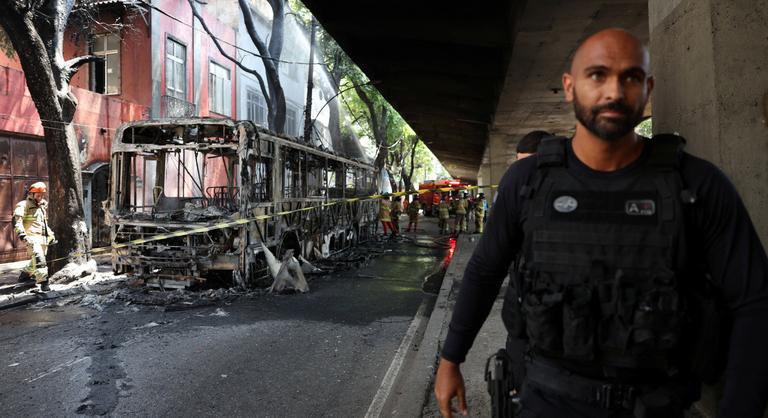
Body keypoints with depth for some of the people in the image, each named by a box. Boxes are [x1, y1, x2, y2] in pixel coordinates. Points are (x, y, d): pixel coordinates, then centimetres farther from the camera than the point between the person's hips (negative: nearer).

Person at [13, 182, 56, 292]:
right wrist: (21, 233, -25)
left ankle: (25, 274, 36)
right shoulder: (24, 205, -2)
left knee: (36, 260, 15)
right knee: (38, 258, -20)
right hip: (32, 237, -8)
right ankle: (43, 281, -22)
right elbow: (17, 220, -13)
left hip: (43, 238, 8)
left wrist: (51, 234, 28)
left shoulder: (43, 206, 23)